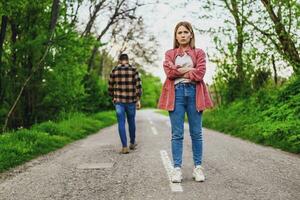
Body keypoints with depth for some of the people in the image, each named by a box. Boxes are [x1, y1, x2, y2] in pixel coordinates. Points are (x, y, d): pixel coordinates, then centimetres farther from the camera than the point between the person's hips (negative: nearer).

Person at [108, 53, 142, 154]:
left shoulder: (114, 71, 2)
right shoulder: (133, 70, -1)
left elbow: (110, 88, 7)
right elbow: (138, 85, -8)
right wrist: (138, 99, -2)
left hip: (118, 101, 0)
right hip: (131, 101, 0)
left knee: (121, 123, 2)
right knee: (131, 122, 16)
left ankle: (124, 146, -4)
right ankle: (132, 143, 31)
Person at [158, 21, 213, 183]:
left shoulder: (199, 53, 11)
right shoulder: (170, 53, 15)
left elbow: (199, 74, -5)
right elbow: (169, 72, -4)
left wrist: (178, 71, -2)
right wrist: (189, 70, -4)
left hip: (194, 93, 0)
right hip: (176, 93, 0)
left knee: (196, 133, 3)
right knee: (177, 134, -1)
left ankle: (198, 167, 11)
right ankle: (177, 168, 3)